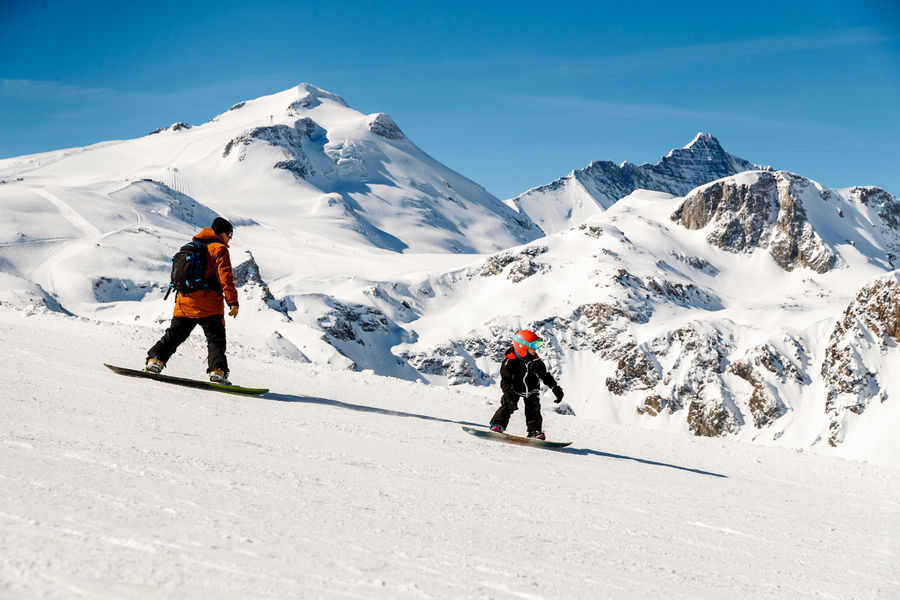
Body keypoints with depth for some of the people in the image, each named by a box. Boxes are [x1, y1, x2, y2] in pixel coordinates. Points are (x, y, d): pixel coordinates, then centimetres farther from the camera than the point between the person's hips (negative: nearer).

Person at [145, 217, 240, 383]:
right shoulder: (219, 249, -1)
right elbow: (225, 277, -11)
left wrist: (179, 299, 34)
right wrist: (233, 302, -13)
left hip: (184, 302, 6)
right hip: (208, 305, -6)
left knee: (174, 335, 12)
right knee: (216, 339, -4)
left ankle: (155, 359, -1)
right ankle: (218, 370, -17)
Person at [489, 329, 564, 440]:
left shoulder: (536, 361, -9)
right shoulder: (510, 361, -22)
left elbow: (545, 375, 3)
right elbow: (505, 380, -23)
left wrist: (556, 388, -1)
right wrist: (508, 394, -36)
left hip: (531, 389, 4)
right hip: (515, 388, -3)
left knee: (534, 409, -2)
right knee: (508, 405, -19)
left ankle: (535, 431, 7)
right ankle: (497, 425, -14)